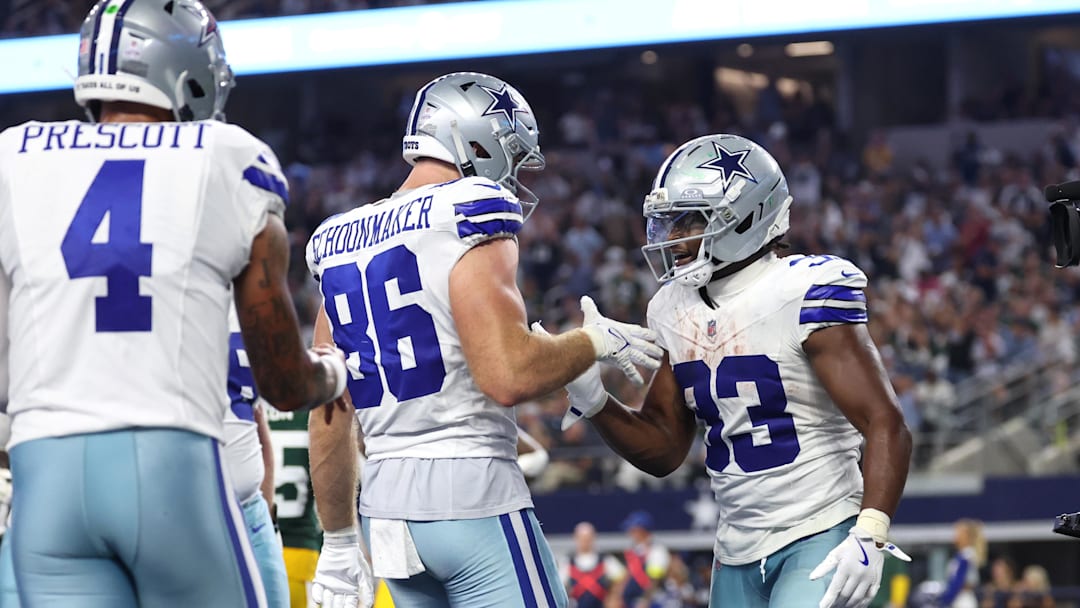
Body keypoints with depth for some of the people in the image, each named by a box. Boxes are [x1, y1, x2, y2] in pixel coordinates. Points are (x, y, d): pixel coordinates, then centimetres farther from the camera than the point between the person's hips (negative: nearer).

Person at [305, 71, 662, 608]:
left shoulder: (340, 239, 15)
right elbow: (511, 376, -19)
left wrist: (338, 544, 22)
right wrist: (596, 341, -1)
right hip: (471, 491, -8)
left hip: (386, 501, 8)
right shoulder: (469, 218, -8)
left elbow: (329, 415, 16)